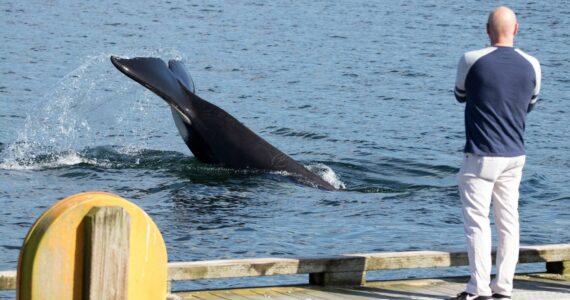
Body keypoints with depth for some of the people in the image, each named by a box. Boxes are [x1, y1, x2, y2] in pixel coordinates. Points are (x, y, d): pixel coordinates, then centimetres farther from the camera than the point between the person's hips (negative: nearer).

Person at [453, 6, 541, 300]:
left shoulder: (472, 61, -10)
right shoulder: (531, 66, 1)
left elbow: (460, 96, 8)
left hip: (481, 155, -4)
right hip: (515, 155, 4)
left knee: (477, 221, -2)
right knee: (508, 222, 9)